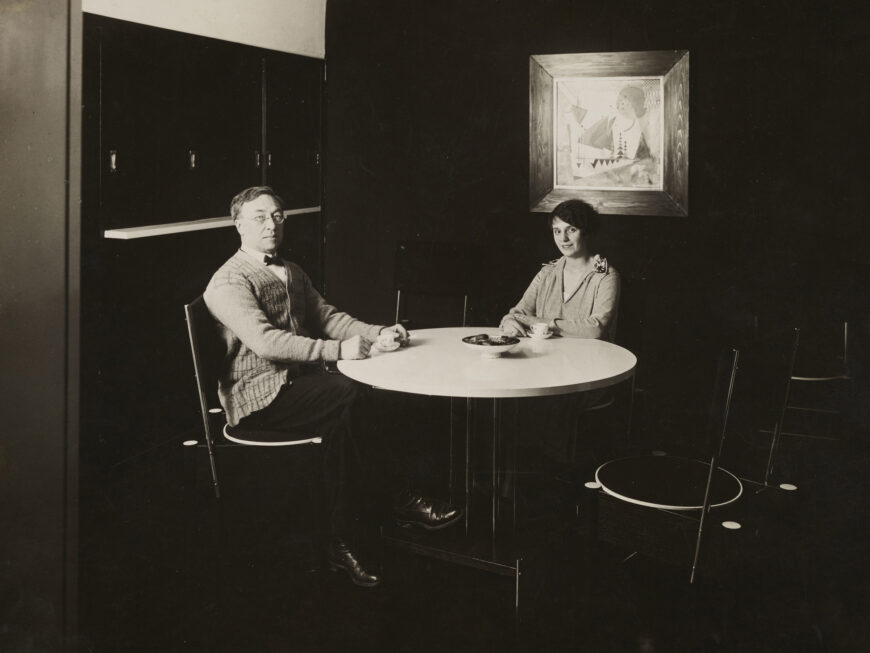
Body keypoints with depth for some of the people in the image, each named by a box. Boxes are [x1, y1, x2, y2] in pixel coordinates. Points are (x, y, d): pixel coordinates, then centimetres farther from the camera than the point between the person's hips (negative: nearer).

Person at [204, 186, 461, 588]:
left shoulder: (291, 273, 21)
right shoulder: (229, 282, -8)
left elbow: (326, 317, 15)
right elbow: (265, 341, -22)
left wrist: (377, 333, -4)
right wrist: (337, 350, -29)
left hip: (298, 383, 7)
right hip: (258, 395, -7)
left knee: (342, 422, -25)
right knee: (350, 397, -27)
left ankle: (340, 543, -18)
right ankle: (402, 503, -14)